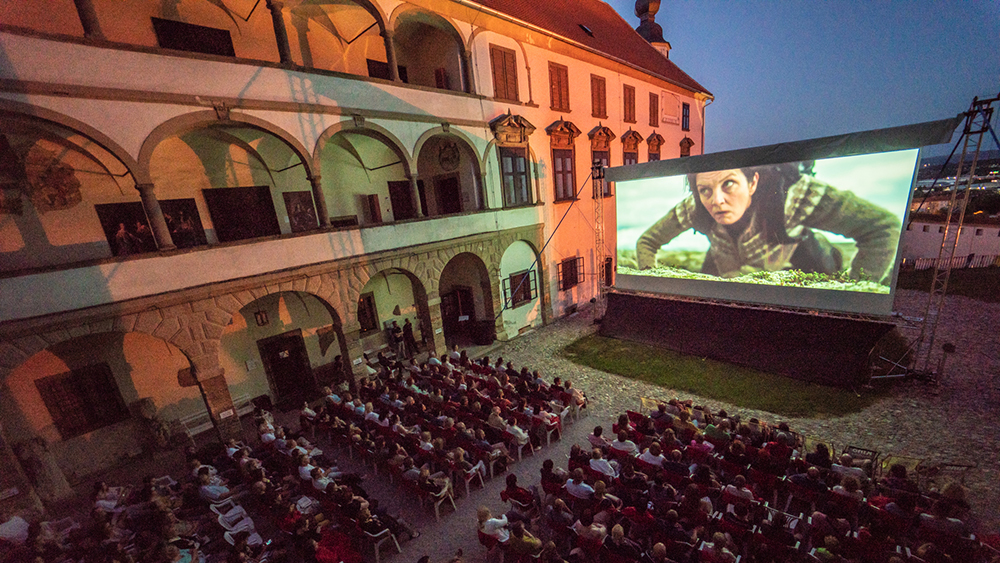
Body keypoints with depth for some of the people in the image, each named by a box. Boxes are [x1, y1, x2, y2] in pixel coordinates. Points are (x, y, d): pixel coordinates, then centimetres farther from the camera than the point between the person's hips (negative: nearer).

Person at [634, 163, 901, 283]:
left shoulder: (791, 194, -39)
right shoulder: (694, 211, -33)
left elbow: (884, 226, -32)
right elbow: (646, 242, -19)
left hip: (795, 267, 0)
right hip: (726, 274, 1)